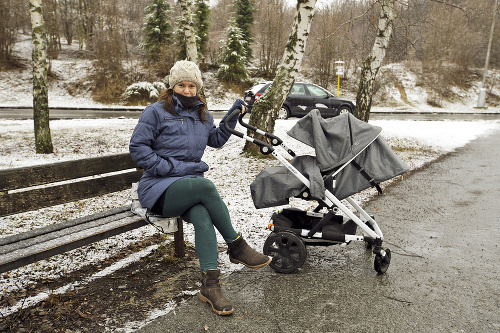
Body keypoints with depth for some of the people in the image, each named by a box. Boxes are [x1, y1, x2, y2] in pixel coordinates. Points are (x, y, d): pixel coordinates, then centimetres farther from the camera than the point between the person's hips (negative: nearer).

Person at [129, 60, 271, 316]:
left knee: (202, 216, -30)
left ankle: (210, 285, -30)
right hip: (159, 189, -4)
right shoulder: (156, 111, 0)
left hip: (190, 185, 5)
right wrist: (172, 167, -14)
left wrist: (232, 116, 15)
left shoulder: (201, 115, 19)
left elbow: (216, 139, 30)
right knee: (205, 185, -34)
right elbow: (137, 148, -6)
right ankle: (237, 247, -20)